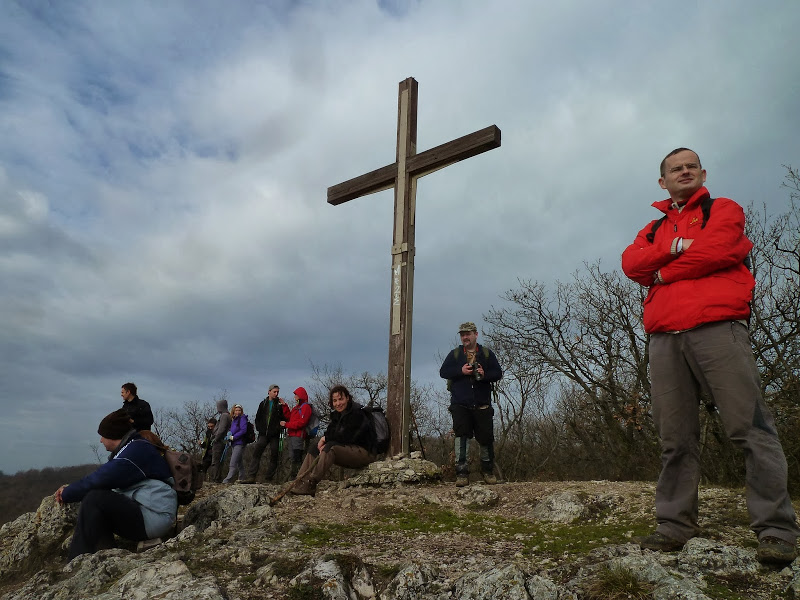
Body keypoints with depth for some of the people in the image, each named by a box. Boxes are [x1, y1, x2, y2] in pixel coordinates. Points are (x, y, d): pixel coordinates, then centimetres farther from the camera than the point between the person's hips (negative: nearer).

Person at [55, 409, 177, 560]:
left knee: (94, 499, -16)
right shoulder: (132, 448, 19)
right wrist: (70, 489, 8)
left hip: (154, 518, -10)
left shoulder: (137, 450, -14)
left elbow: (100, 479, -18)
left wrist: (67, 494, -4)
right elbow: (101, 477, 19)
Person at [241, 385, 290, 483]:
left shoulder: (280, 404, 4)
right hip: (263, 434, 2)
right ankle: (251, 476, -12)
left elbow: (288, 417, -8)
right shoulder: (263, 403, 13)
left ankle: (269, 478, 6)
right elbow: (258, 418, 18)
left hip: (274, 435, -2)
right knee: (256, 454, -9)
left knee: (273, 456, 0)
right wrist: (259, 428, 5)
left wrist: (284, 405, -17)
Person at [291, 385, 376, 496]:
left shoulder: (356, 413, -15)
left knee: (331, 448, -31)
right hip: (348, 451, 9)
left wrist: (326, 438, -8)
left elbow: (346, 437, -20)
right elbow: (330, 431, 8)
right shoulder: (337, 414, 12)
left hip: (364, 452, -9)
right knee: (313, 449, 4)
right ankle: (300, 482, -7)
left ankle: (311, 484, -34)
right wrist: (323, 439, -16)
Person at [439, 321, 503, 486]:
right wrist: (461, 371, -13)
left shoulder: (487, 354, 10)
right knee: (460, 436, -11)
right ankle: (462, 473, -7)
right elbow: (443, 372, 1)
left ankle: (488, 470, 25)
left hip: (482, 405, 1)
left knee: (486, 438, 5)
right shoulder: (455, 354, 10)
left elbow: (498, 373, 5)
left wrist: (485, 375, -15)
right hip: (460, 405, -1)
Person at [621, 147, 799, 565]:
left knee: (749, 427, -8)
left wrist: (662, 272, 4)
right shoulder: (653, 230, 28)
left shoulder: (724, 210, 17)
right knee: (675, 438, 2)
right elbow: (631, 263, 7)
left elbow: (716, 250, -5)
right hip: (664, 338, 4)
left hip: (716, 326, -3)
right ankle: (675, 526, 6)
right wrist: (674, 248, -6)